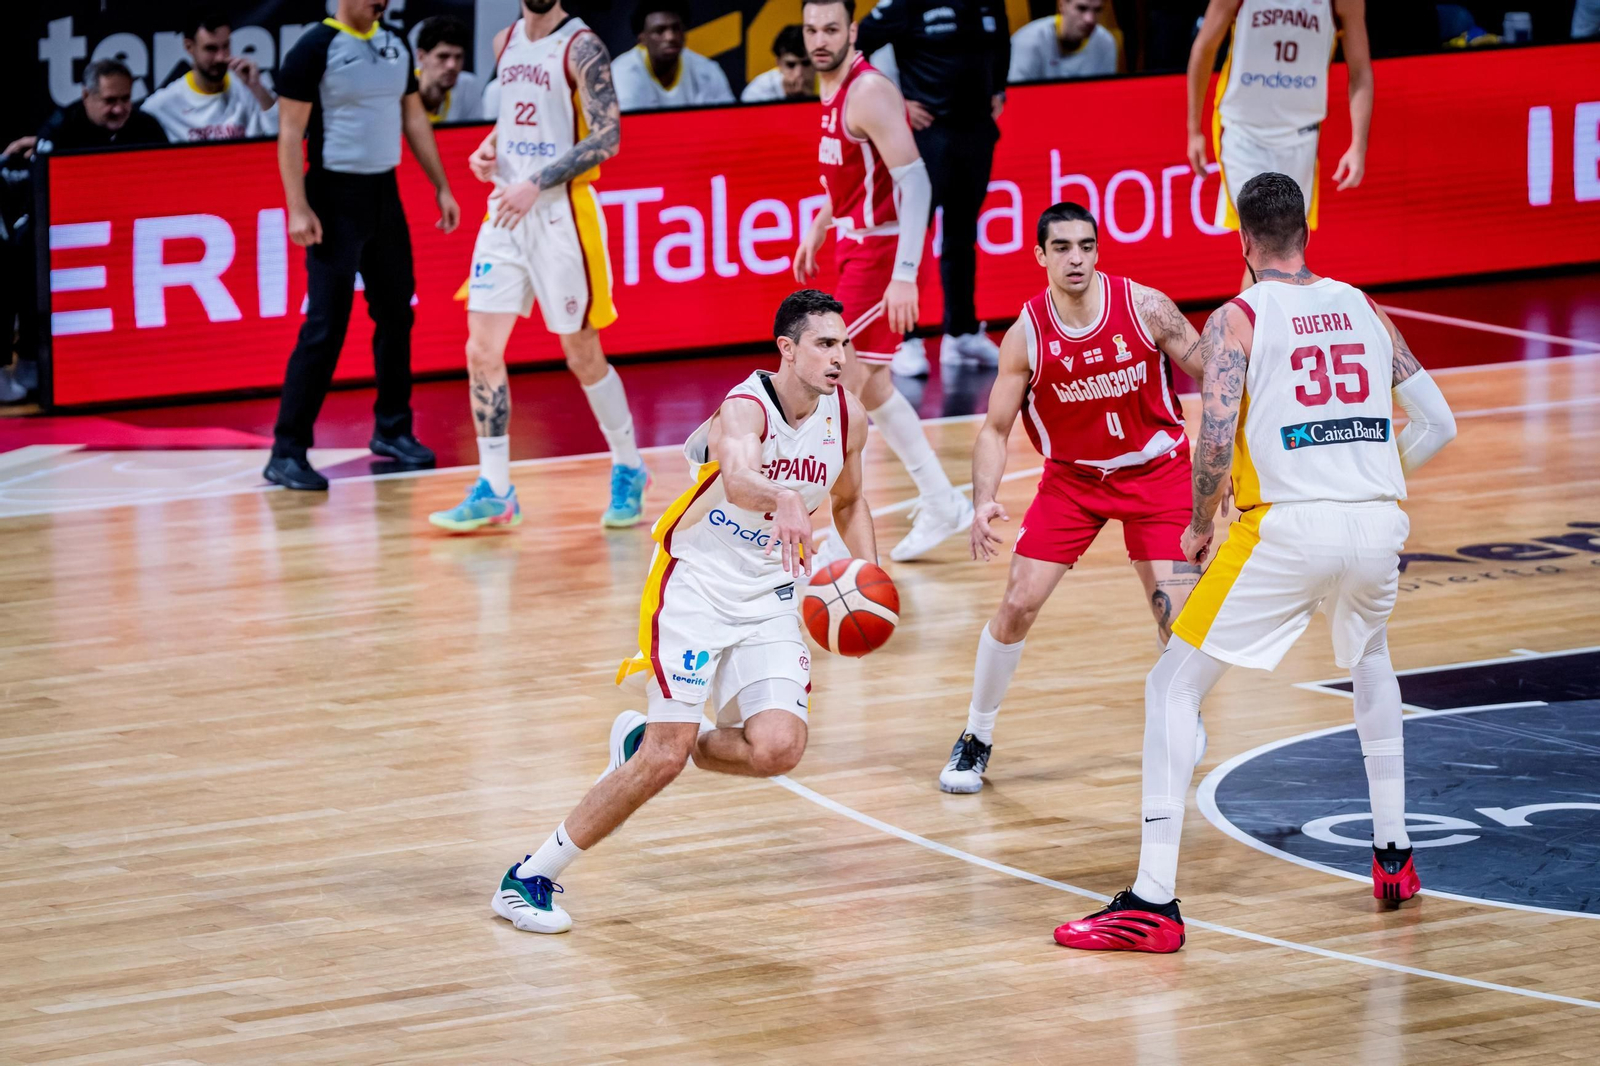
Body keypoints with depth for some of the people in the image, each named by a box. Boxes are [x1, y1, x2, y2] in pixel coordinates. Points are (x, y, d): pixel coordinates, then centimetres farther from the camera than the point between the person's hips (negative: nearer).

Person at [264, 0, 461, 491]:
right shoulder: (315, 48, -11)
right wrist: (297, 208, -20)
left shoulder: (395, 45, 9)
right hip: (336, 197, -7)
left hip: (385, 194, 7)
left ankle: (392, 430, 27)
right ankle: (287, 452, -8)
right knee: (325, 327, -10)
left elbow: (414, 120, 17)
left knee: (396, 315, 13)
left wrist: (441, 187, 13)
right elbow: (290, 133, -13)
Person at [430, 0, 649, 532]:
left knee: (582, 354, 3)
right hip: (507, 209, 6)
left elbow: (607, 136, -17)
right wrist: (489, 149, 5)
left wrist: (536, 184, -22)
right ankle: (495, 492, 4)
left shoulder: (581, 48, -11)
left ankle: (628, 471, 22)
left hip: (560, 213, -6)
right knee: (482, 350, -2)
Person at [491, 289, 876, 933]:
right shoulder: (746, 408, -21)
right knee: (666, 757, -15)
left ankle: (644, 739, 13)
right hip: (693, 588, -6)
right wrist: (784, 501, -68)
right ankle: (530, 878, -1)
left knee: (779, 748, -16)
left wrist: (869, 570, 3)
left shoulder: (848, 417, -1)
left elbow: (849, 502, 20)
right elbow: (739, 478, -46)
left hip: (771, 599, 6)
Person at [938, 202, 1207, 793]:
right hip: (1072, 476, 1)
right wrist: (983, 502, -24)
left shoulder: (1146, 308, -18)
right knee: (1018, 605, -5)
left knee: (1177, 616, -10)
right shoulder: (1026, 335, -15)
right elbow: (995, 429, -8)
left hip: (1157, 472, -1)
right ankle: (976, 738, 13)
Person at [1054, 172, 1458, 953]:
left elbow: (1215, 439, -10)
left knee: (1173, 688, 5)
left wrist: (1200, 525, 7)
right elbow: (1437, 424, 16)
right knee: (1371, 661, 37)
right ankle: (1393, 854, 36)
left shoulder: (1237, 319, 3)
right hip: (1379, 523, 5)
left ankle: (1153, 903, -5)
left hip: (1287, 529, -5)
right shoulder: (1362, 309, 17)